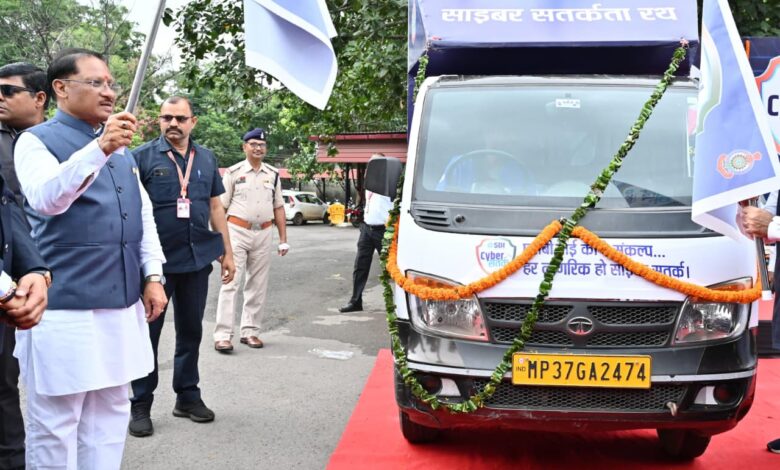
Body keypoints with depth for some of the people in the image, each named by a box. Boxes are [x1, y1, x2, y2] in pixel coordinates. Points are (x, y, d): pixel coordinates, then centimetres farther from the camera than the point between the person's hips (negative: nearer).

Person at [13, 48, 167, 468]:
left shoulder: (121, 146, 16)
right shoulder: (37, 141, -5)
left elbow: (143, 215, 18)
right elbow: (46, 198, -26)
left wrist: (152, 276, 9)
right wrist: (98, 149, -39)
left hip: (121, 303, 7)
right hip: (65, 307, -7)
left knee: (110, 414, 15)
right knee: (54, 424, 2)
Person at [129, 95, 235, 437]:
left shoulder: (207, 159, 9)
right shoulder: (143, 156, -4)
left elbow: (215, 207, 14)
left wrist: (227, 252, 12)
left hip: (197, 258, 4)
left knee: (191, 330, 13)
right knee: (148, 331, 4)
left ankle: (188, 396, 25)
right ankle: (141, 404, 14)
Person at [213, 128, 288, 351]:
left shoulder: (273, 174, 11)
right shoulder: (233, 173, 0)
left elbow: (278, 208, 14)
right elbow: (220, 207, -1)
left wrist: (283, 239, 9)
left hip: (263, 234, 4)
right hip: (237, 231, -4)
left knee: (257, 286, 8)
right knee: (230, 283, -9)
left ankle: (250, 331, 17)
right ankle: (222, 335, -10)